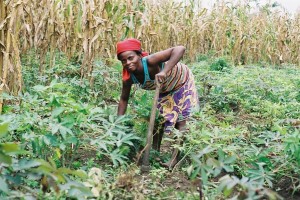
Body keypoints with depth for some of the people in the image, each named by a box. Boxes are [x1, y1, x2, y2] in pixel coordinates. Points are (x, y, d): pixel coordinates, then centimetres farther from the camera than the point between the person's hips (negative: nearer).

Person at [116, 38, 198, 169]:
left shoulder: (150, 61, -41)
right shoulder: (129, 78, -22)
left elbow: (180, 49, -51)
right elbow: (124, 99, -7)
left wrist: (164, 71, -58)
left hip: (182, 82, -6)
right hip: (165, 89, 6)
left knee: (180, 120, -6)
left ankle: (175, 158, 0)